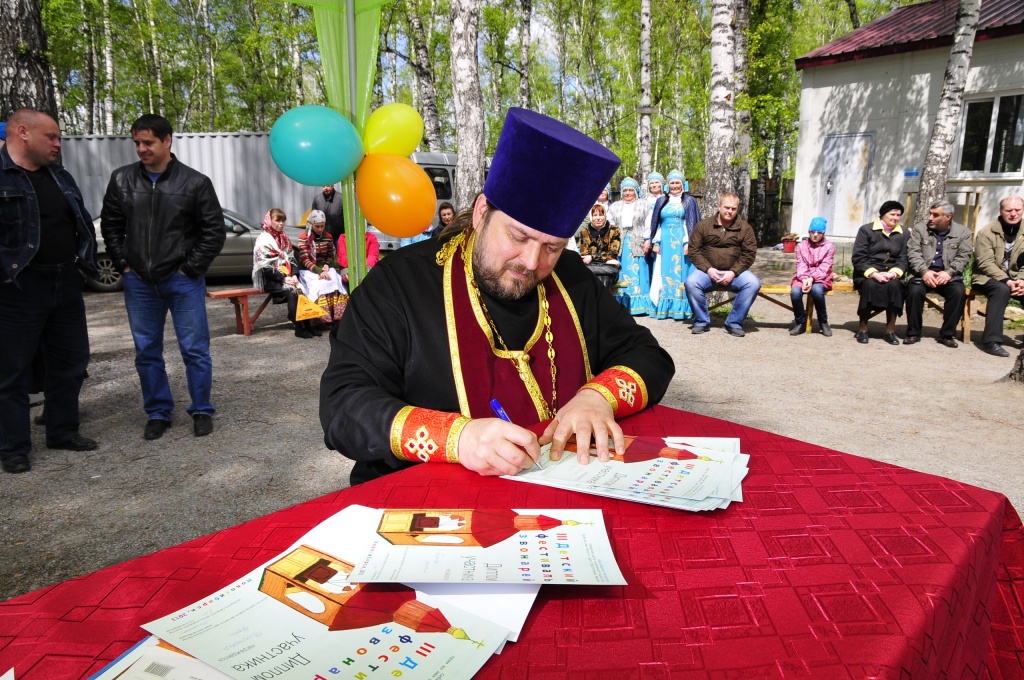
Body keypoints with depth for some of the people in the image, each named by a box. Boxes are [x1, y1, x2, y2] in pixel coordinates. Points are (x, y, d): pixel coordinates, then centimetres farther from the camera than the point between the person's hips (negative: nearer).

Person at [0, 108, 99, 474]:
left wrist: (85, 263, 11)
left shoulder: (61, 177, 14)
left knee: (70, 362, 14)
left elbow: (84, 222, 20)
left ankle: (63, 431, 28)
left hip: (66, 285, 7)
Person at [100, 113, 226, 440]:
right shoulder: (122, 180, 4)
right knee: (146, 352, 9)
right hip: (139, 282, 4)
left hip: (183, 281, -3)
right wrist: (123, 264, 3)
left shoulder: (195, 182, -5)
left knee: (195, 349, 2)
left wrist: (190, 269, -8)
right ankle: (158, 413, 22)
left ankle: (202, 411, 16)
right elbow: (110, 226, 13)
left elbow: (214, 231, -4)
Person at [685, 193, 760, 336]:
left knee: (753, 283, -27)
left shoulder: (745, 228, 6)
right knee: (691, 282, -31)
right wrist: (708, 269, -14)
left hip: (734, 272, 1)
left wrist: (733, 272, -14)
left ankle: (734, 323, -12)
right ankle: (701, 321, -9)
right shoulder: (703, 225, 4)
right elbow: (694, 250, 0)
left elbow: (749, 253, 1)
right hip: (708, 270, -1)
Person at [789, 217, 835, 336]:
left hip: (821, 278, -2)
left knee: (816, 290, -37)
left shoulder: (829, 246, 3)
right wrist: (804, 279, -21)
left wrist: (812, 279, -24)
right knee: (795, 292, -32)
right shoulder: (801, 246, 9)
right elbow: (801, 266, -2)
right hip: (803, 278, 2)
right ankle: (800, 322, -9)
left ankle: (823, 322, -14)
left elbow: (824, 268, -8)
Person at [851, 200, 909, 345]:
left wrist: (894, 273, -17)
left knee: (894, 285, -32)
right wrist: (873, 273, -21)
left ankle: (890, 330, -21)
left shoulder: (903, 234, 11)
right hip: (867, 273, -2)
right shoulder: (866, 230, 0)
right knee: (870, 285, -36)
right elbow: (858, 258, -7)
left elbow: (903, 259, 5)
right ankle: (862, 328, -20)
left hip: (891, 274, 3)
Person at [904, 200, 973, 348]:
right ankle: (913, 333, -15)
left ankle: (946, 334, -12)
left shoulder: (963, 232, 8)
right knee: (914, 291, -31)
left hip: (948, 274, 1)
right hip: (923, 273, 0)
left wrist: (949, 272, -17)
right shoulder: (919, 229, 7)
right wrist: (924, 271, -18)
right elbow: (913, 253, -2)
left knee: (959, 292, -28)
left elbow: (963, 257, 0)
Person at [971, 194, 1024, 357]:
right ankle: (991, 341, -34)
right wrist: (1006, 281, -24)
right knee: (1001, 290, -35)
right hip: (988, 278, -5)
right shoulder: (987, 232, -7)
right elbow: (985, 263, -14)